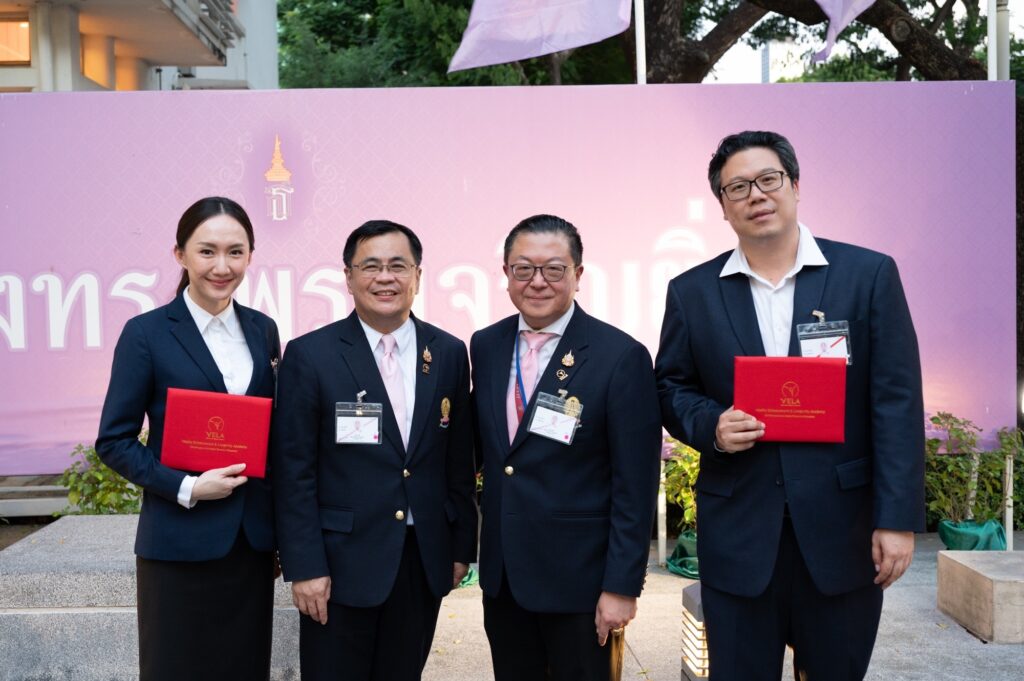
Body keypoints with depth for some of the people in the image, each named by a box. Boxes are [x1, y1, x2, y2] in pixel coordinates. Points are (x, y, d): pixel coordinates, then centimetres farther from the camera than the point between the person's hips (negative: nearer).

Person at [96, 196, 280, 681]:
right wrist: (187, 488, -17)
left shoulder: (263, 330, 7)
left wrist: (282, 532, 9)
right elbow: (114, 441, -5)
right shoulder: (146, 333, -7)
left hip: (251, 541, 4)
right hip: (180, 543, -4)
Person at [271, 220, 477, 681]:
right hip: (342, 561, -3)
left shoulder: (449, 353, 3)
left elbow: (459, 460, 7)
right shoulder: (310, 355, -7)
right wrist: (304, 566, -10)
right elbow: (294, 472, -8)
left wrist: (462, 546, 8)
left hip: (424, 559, 3)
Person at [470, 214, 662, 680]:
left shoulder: (621, 357, -14)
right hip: (501, 572, 5)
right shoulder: (486, 346, 3)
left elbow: (634, 488, -13)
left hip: (577, 575, -5)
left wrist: (622, 586, -13)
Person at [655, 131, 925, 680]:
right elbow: (670, 388, 9)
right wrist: (710, 426, -13)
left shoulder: (869, 274, -2)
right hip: (737, 529, 1)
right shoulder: (691, 292, 3)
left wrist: (899, 518, -10)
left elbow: (897, 403, -5)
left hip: (842, 528, 0)